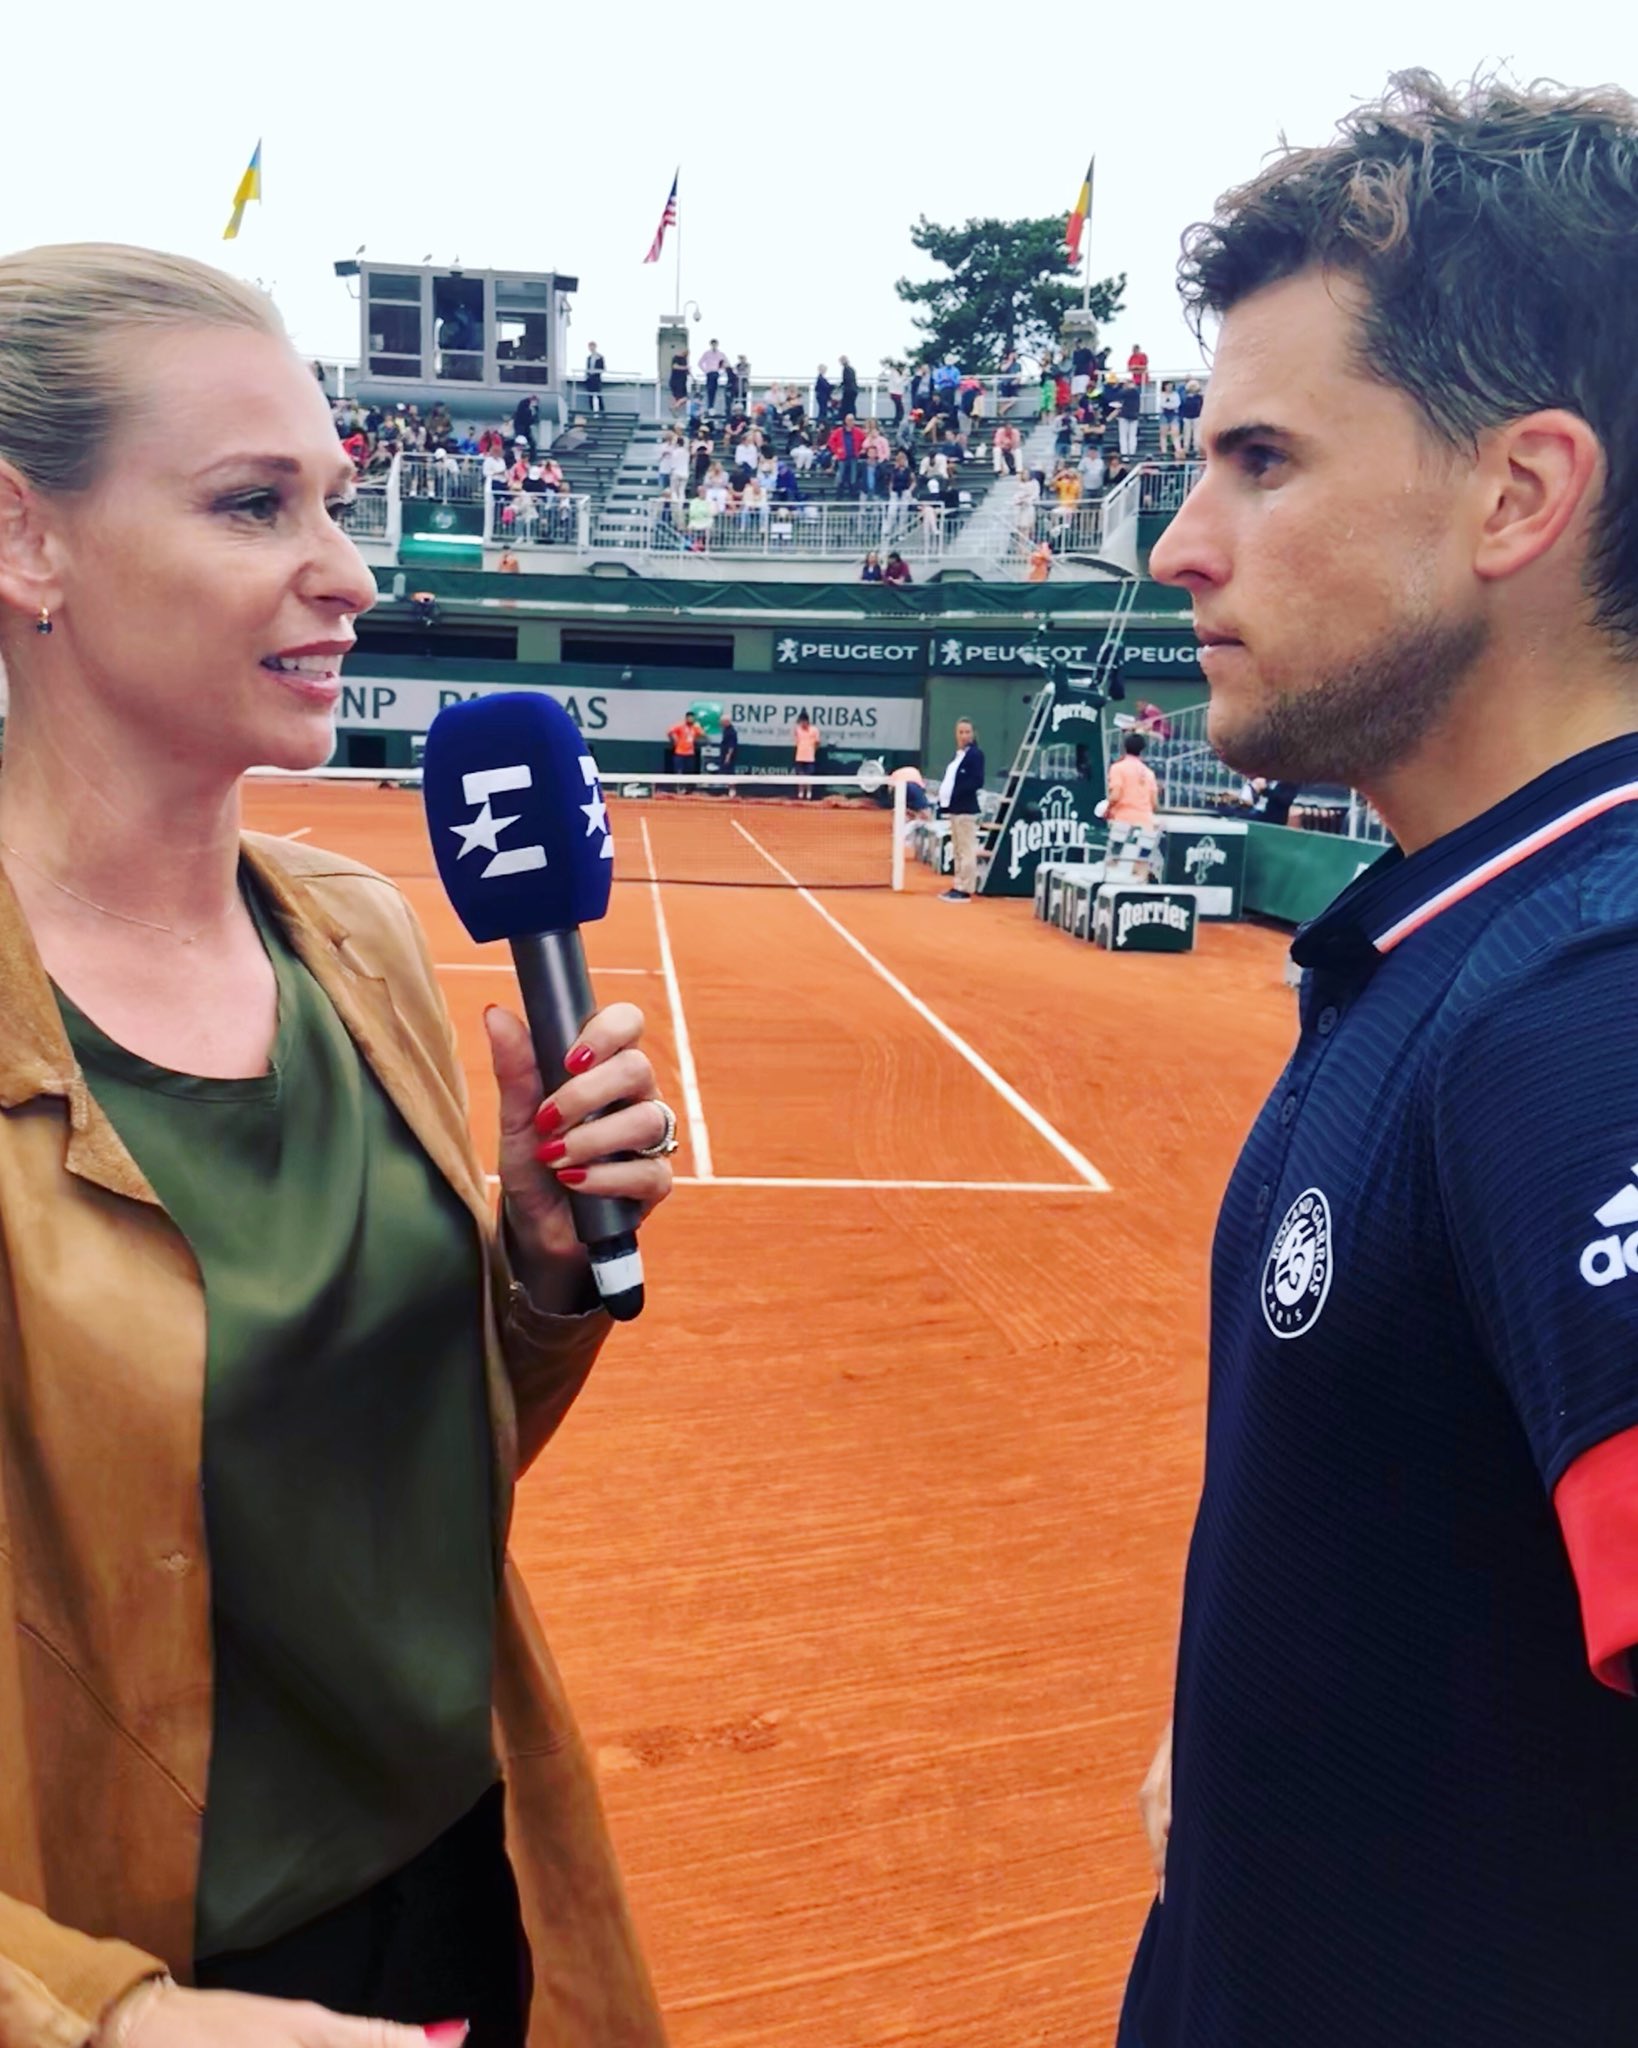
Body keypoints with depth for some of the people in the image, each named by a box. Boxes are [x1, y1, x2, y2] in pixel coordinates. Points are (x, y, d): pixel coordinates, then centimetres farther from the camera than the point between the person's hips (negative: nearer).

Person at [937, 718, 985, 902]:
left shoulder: (976, 754, -11)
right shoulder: (959, 754, 17)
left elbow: (977, 782, -18)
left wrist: (956, 794, -22)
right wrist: (945, 798, 2)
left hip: (966, 808, -10)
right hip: (955, 808, 10)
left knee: (966, 851, -6)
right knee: (957, 851, 15)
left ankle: (965, 890, -4)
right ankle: (958, 886, 23)